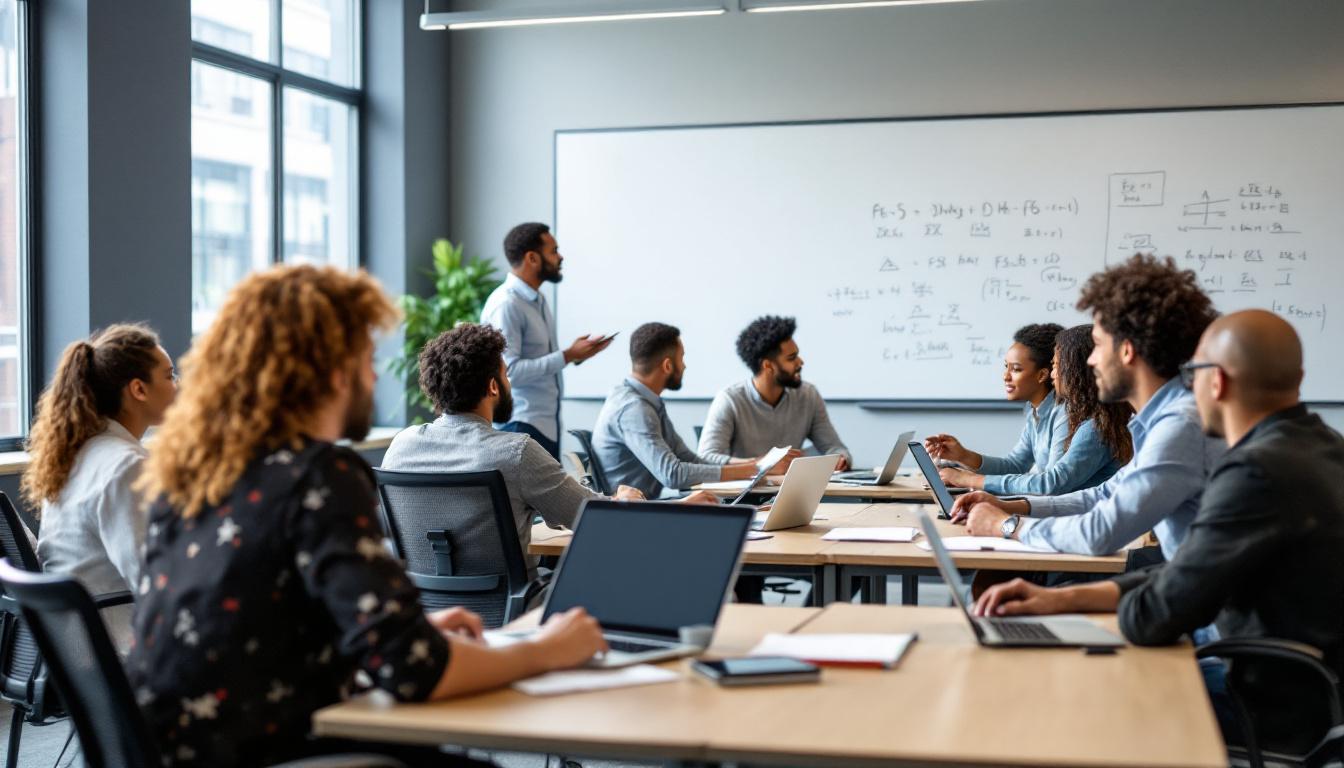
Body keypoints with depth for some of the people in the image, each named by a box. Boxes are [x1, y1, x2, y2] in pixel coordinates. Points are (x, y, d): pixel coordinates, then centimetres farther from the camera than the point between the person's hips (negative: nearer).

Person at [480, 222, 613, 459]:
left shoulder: (538, 300, 14)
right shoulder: (506, 305, -16)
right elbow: (509, 370, -23)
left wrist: (575, 354, 6)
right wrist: (567, 356, -20)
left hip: (547, 421, 9)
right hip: (520, 425, -9)